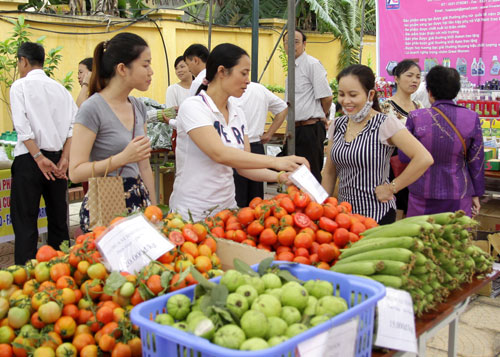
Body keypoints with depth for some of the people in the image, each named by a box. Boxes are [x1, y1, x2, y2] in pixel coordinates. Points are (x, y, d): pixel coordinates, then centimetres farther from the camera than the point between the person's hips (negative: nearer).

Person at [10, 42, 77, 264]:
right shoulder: (60, 88, 11)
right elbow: (74, 125, 1)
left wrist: (39, 158, -15)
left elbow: (22, 126, -15)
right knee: (58, 218, 12)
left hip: (29, 159, -5)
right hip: (57, 159, 5)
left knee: (25, 220, -1)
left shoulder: (20, 86, -3)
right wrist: (64, 159, -3)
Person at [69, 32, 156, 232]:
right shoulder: (93, 109, -12)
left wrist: (153, 205, 15)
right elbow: (75, 172, -15)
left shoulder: (138, 107, 9)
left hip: (138, 202, 7)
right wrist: (122, 158, -24)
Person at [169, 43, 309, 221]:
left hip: (227, 207, 6)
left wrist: (279, 177, -10)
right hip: (192, 213, -6)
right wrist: (276, 161, -30)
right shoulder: (192, 107, -15)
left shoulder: (238, 113, 7)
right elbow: (219, 154, -28)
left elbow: (243, 165, 7)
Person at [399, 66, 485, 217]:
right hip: (459, 196, 1)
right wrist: (476, 194, 10)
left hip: (422, 194, 0)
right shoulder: (472, 118, -6)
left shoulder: (416, 118, -11)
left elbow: (404, 157, -5)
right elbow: (476, 161, 0)